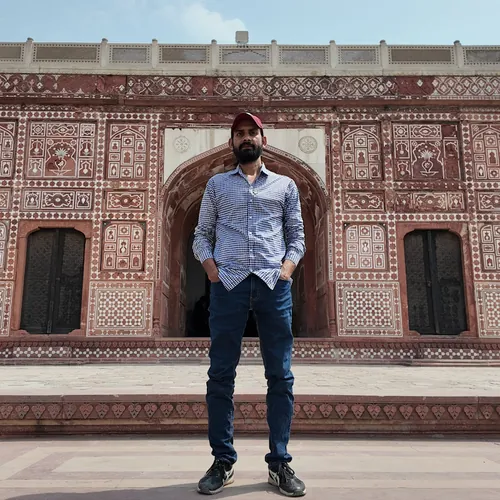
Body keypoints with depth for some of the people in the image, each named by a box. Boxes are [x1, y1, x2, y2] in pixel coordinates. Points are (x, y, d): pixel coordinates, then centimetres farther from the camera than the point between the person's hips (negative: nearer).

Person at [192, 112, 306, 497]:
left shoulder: (285, 185, 18)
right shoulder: (216, 184, 18)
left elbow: (297, 236, 15)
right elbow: (202, 235, 15)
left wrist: (287, 268, -2)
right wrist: (211, 269, -2)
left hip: (274, 283, 0)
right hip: (228, 283, 0)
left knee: (280, 375, 1)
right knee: (221, 374, 0)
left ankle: (280, 462, 12)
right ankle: (223, 462, 13)